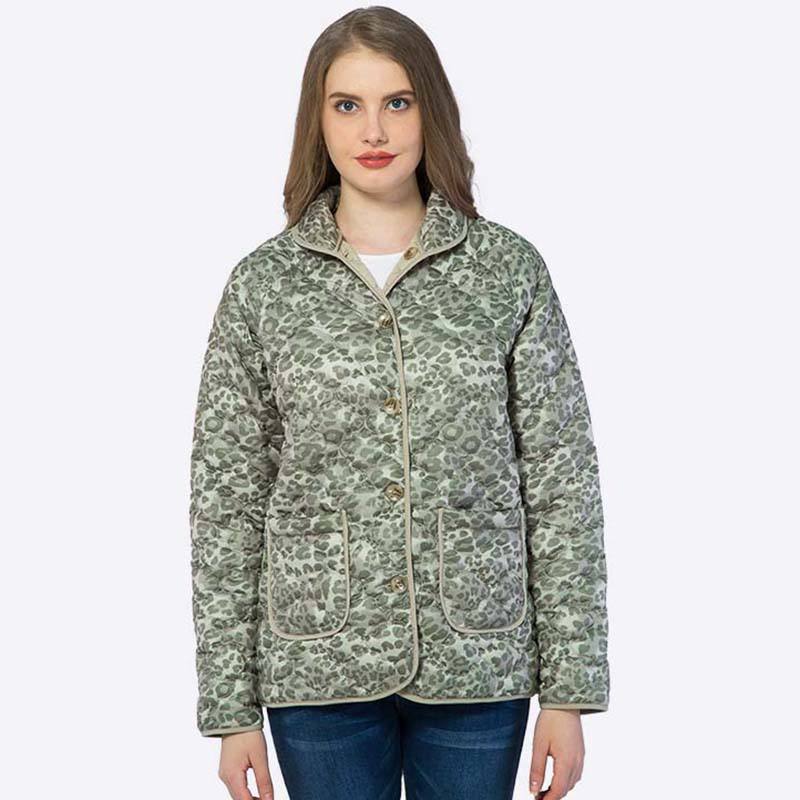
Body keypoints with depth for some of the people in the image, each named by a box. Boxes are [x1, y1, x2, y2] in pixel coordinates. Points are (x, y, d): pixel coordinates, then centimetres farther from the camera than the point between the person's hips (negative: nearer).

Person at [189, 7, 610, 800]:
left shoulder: (510, 270, -2)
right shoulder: (263, 284, -1)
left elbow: (561, 481, -1)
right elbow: (226, 502, 0)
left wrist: (570, 689, -3)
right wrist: (230, 705, -1)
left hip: (478, 667, 0)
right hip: (318, 669, 0)